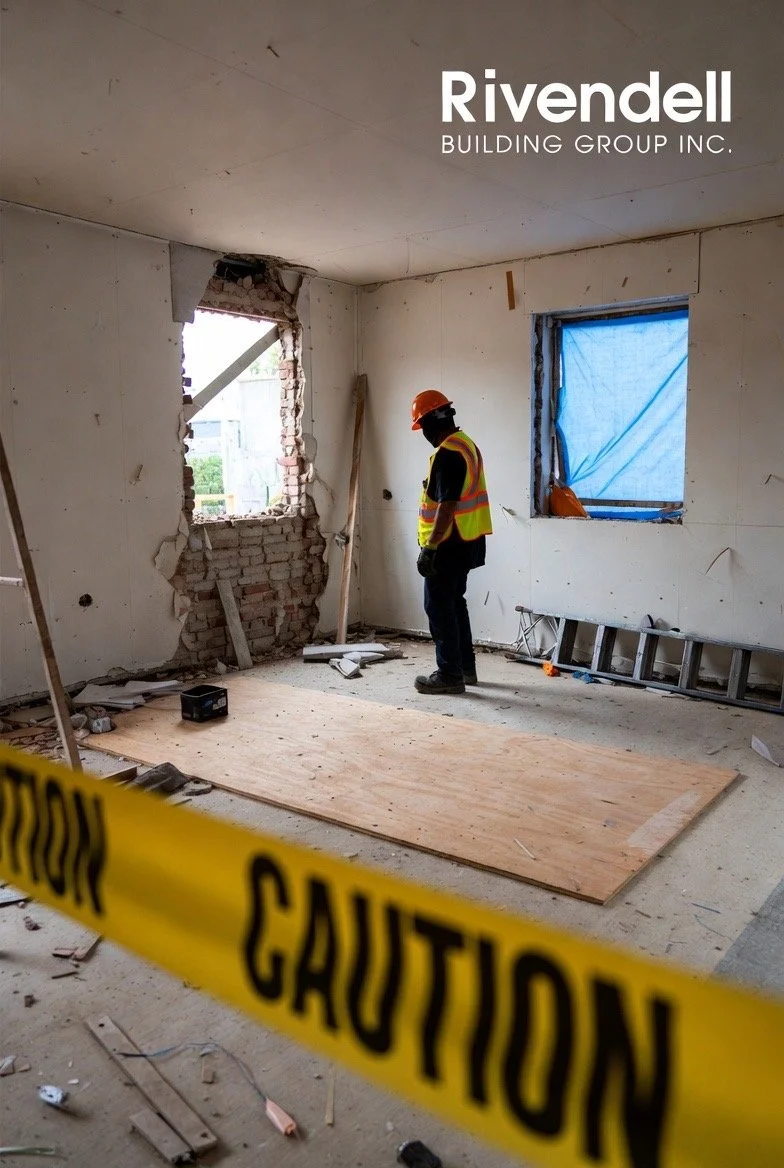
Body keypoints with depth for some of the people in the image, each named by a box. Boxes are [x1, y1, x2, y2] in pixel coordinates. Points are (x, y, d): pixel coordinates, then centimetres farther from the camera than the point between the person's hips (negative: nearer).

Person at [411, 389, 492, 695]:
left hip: (450, 545, -10)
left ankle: (450, 674, 2)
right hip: (466, 542, 10)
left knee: (439, 607, -3)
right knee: (454, 603, 17)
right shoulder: (466, 444, 14)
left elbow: (446, 506, -25)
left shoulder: (447, 454, -19)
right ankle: (465, 666, 24)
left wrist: (429, 548, -23)